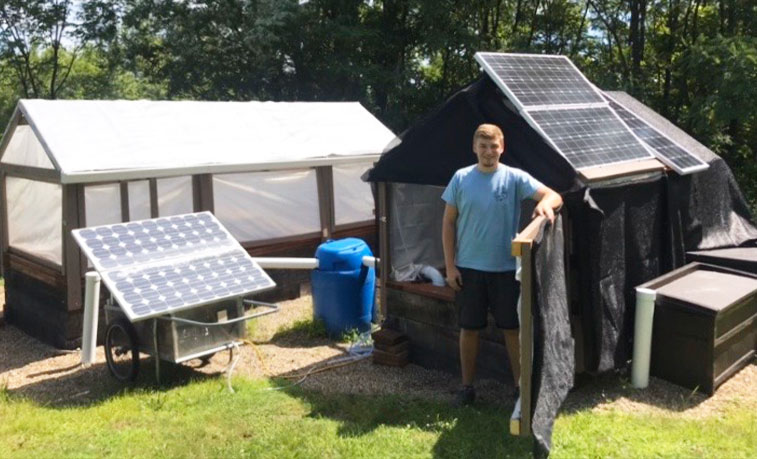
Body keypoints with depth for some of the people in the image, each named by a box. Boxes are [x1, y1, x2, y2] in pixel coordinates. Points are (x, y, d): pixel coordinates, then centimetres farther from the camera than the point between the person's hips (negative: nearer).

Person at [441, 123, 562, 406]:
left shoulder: (515, 178, -4)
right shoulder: (461, 178, -1)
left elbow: (554, 196, -13)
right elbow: (448, 223, 2)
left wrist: (546, 203, -38)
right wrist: (450, 265, -3)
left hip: (506, 268, 0)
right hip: (469, 268, 1)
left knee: (513, 329, 8)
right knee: (469, 328, 10)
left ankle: (521, 385, 24)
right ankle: (467, 385, 25)